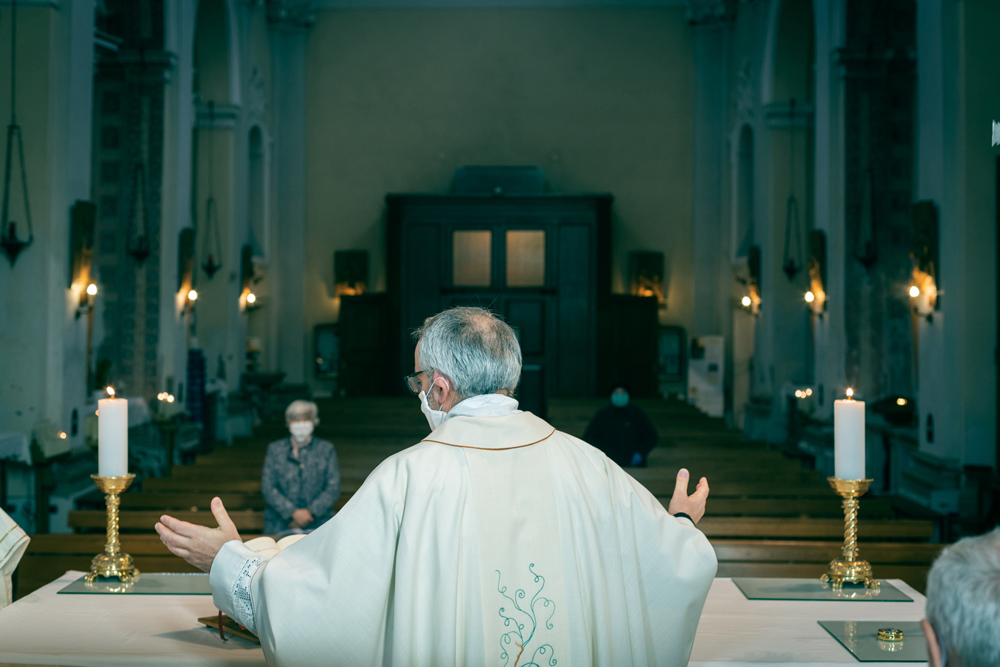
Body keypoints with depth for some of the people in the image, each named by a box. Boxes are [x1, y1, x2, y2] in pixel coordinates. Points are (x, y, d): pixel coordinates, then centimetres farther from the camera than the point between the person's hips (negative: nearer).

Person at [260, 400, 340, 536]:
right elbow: (268, 488, 3)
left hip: (318, 523, 0)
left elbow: (333, 489, 5)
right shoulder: (274, 449, 11)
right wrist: (293, 513, -9)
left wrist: (311, 512, -9)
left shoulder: (327, 450, 12)